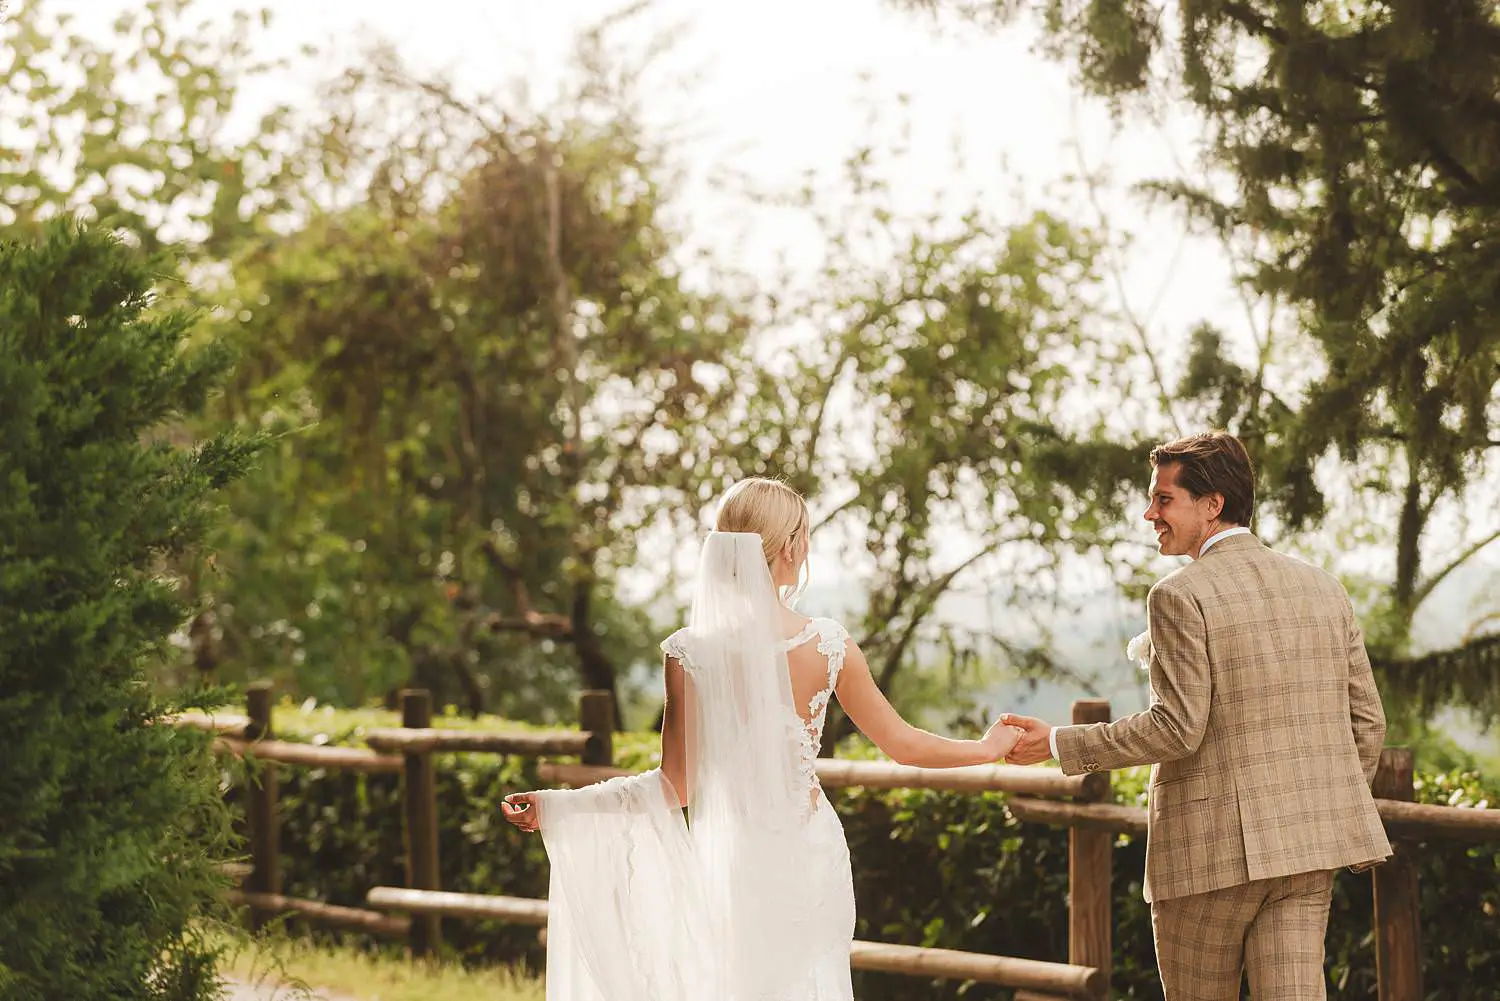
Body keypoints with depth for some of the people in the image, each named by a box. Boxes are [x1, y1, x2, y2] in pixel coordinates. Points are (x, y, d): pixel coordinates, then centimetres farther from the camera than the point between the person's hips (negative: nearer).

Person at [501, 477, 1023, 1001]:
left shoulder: (690, 652, -12)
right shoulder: (829, 645, -7)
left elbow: (678, 786, -9)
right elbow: (904, 744, 2)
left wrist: (555, 804, -2)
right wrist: (988, 747, 21)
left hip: (729, 866, -1)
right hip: (812, 857, 1)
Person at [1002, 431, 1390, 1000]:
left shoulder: (1180, 597, -10)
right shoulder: (1324, 590, 10)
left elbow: (1176, 727, -16)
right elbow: (1366, 721, 11)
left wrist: (1059, 745, -8)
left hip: (1214, 847, -5)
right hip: (1305, 845, 6)